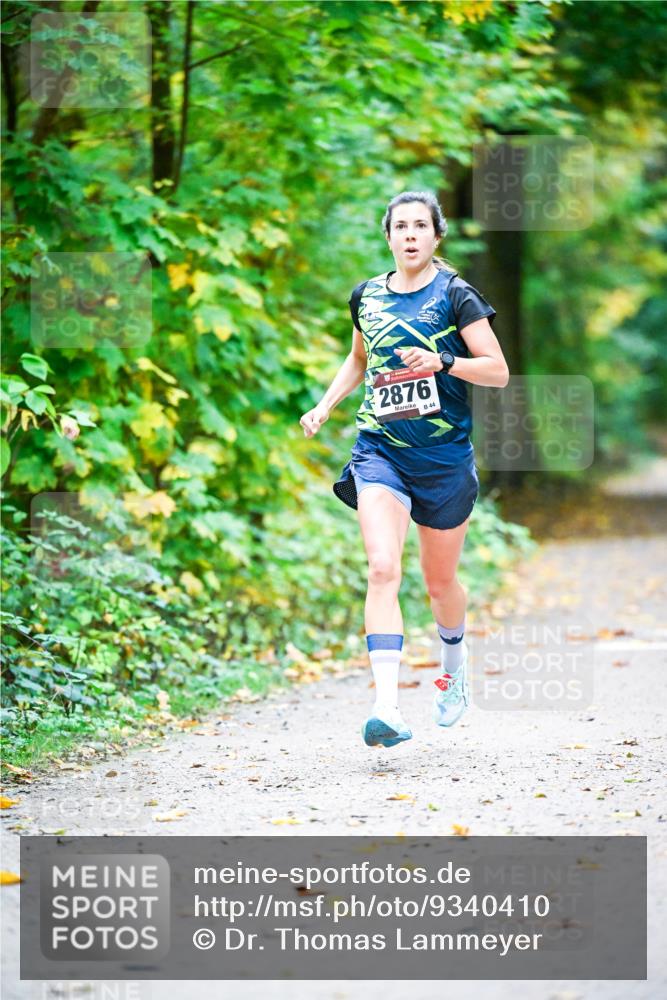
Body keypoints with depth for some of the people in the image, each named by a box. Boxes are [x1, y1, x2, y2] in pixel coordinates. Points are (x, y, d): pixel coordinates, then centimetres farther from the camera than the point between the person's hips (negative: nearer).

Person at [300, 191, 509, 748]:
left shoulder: (455, 296, -5)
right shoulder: (367, 296, 7)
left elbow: (498, 371, -8)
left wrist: (442, 362, -23)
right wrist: (325, 406, 13)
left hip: (445, 456, -2)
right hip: (380, 451, 2)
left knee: (439, 580, 12)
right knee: (382, 570, -18)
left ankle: (455, 665, 45)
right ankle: (387, 707, -25)